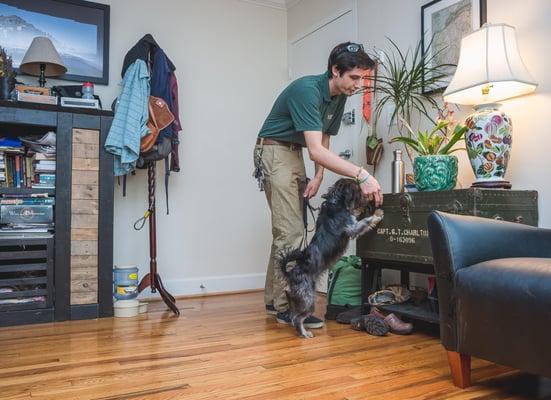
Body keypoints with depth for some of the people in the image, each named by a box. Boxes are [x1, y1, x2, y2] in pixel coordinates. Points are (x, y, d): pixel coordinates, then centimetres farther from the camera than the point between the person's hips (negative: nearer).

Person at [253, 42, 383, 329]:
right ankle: (285, 308, -7)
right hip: (274, 152, -9)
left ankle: (274, 300, 17)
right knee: (290, 231, -14)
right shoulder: (307, 90, -25)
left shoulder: (338, 97, 3)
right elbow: (316, 149, -35)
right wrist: (362, 175, -41)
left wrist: (318, 178, -4)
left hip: (294, 154, 9)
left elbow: (324, 142, 11)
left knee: (287, 231, 8)